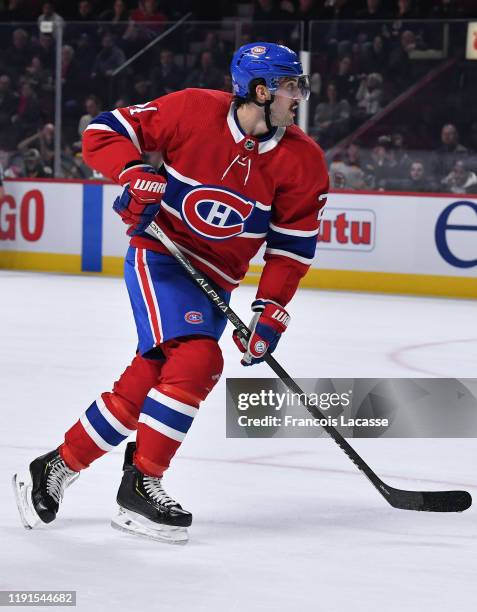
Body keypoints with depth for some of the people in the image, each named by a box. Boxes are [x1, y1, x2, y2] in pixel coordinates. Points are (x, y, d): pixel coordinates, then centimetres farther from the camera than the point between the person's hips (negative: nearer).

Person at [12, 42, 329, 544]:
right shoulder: (194, 110, -14)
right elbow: (104, 133, -7)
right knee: (198, 361, -24)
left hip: (215, 283, 5)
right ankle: (141, 484, -12)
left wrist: (271, 312, -8)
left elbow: (293, 244, 1)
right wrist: (136, 175, -24)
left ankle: (56, 468, 16)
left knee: (145, 382, 0)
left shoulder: (302, 161, -4)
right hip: (159, 257, -5)